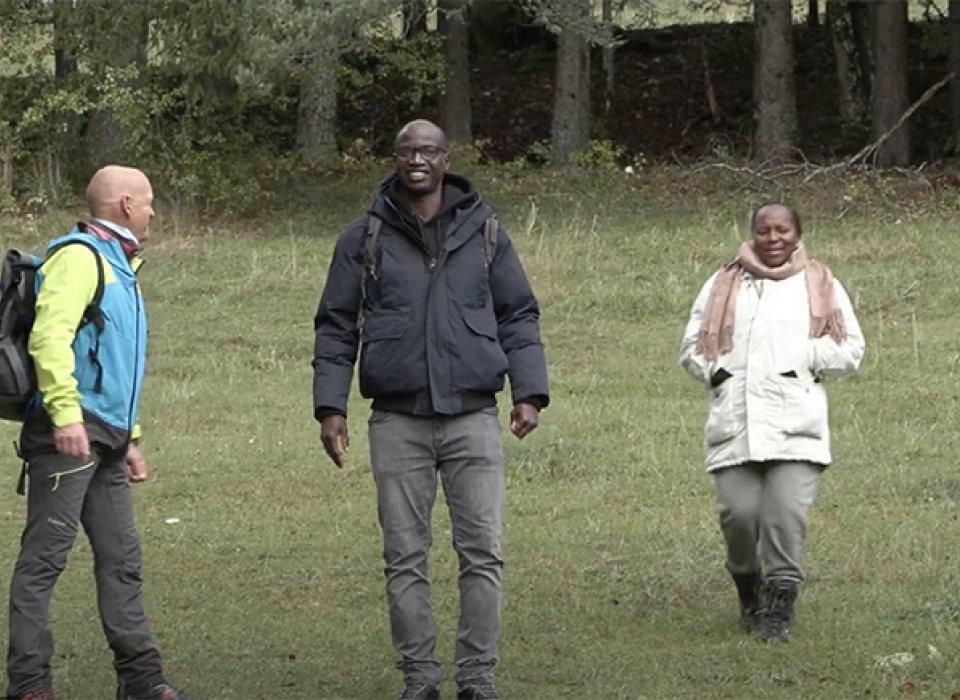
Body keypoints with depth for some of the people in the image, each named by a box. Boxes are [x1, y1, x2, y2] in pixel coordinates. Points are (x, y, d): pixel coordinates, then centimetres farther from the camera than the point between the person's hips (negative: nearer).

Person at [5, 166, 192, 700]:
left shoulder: (120, 266, 24)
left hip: (105, 438, 10)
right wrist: (65, 413, -29)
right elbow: (49, 335, -22)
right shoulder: (79, 257, -8)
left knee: (122, 560, 10)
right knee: (45, 556, -8)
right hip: (70, 432, -10)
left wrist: (129, 438, 28)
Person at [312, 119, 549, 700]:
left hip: (472, 417, 0)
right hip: (398, 423, 0)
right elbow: (336, 328, 8)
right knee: (405, 557, 2)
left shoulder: (484, 233, 8)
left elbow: (519, 319, 10)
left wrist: (529, 392, -1)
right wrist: (330, 406, 1)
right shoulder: (364, 239, 6)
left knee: (483, 553, -4)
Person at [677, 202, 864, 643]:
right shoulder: (723, 286, 16)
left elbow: (850, 350, 10)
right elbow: (691, 347, 16)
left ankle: (779, 603, -2)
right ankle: (748, 587, 20)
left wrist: (807, 356, -4)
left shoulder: (820, 286, 13)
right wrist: (716, 371, -2)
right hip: (734, 422, 1)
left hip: (795, 423, -1)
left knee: (786, 515, -13)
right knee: (738, 513, -7)